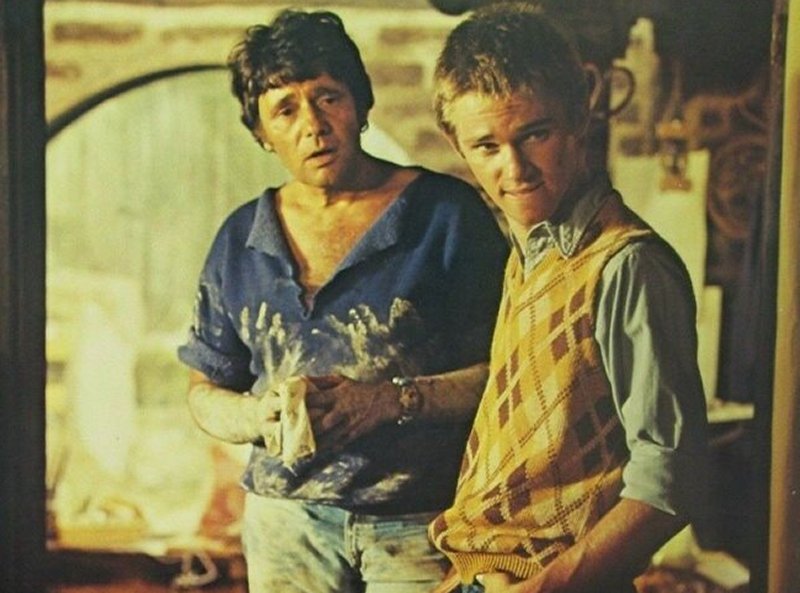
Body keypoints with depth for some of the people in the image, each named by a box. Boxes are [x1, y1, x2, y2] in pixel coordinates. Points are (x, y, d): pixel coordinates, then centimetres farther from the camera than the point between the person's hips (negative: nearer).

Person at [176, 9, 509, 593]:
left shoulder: (447, 213, -5)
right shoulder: (240, 242, 9)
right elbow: (205, 391, 14)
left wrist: (393, 400, -19)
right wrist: (257, 416, -7)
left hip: (421, 528, -3)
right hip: (285, 523, 4)